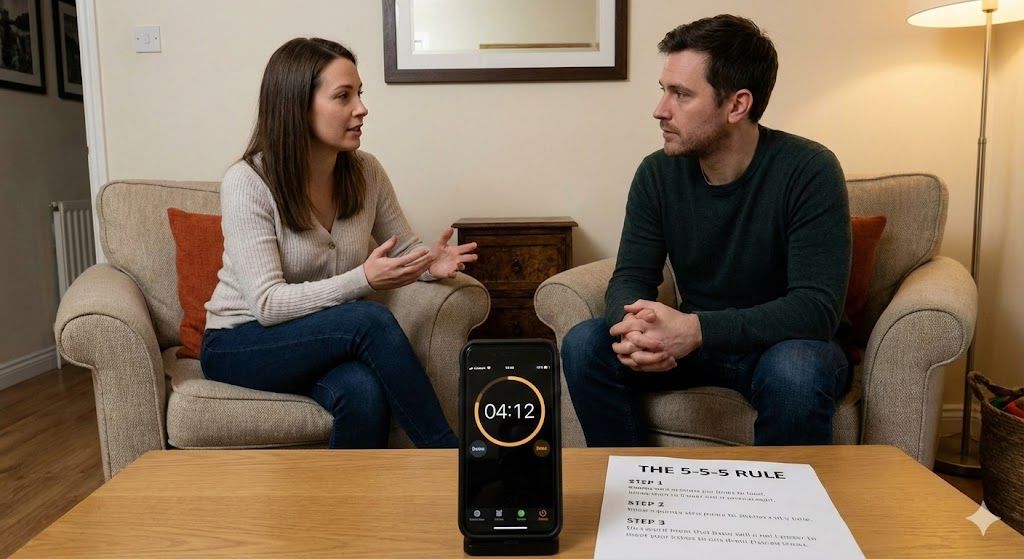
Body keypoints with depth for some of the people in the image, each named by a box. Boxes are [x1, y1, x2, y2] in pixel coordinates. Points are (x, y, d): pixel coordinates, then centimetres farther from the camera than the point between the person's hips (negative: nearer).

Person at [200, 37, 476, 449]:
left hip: (330, 339, 4)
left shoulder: (366, 172, -4)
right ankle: (448, 456, -21)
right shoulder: (246, 182, -18)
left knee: (364, 392, -33)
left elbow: (403, 249, 8)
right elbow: (267, 304, -22)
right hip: (241, 343, -3)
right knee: (371, 320, -31)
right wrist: (362, 279, -35)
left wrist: (429, 263, -16)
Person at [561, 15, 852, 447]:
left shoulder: (808, 171, -19)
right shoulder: (657, 173, -6)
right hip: (693, 341, 4)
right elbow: (631, 277, -6)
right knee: (583, 345, -18)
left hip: (783, 343, -3)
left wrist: (697, 329, -38)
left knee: (795, 372, -37)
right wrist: (634, 325, -31)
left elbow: (818, 306, -25)